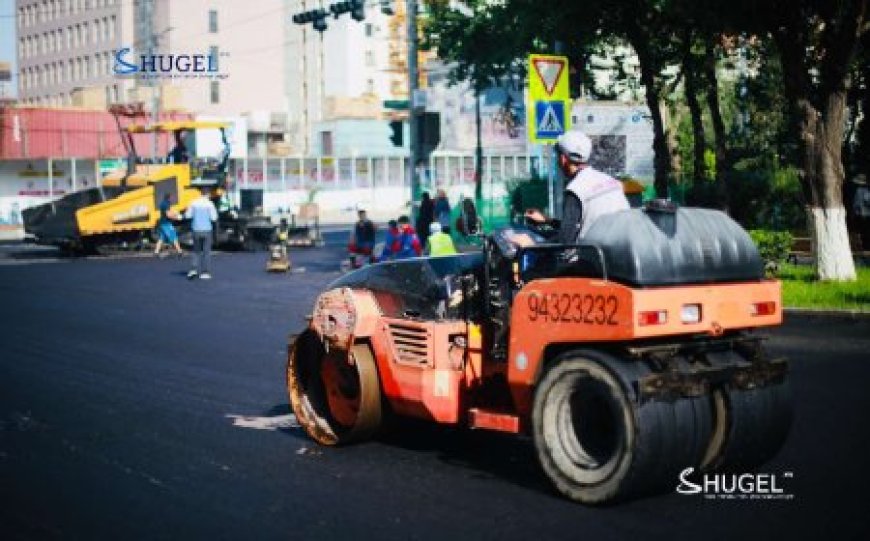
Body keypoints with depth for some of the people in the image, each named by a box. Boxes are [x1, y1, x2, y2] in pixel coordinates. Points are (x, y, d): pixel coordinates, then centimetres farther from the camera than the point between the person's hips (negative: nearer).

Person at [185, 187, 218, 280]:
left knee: (197, 251, 16)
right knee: (206, 251, 7)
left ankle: (194, 269, -1)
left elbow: (188, 215, 1)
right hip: (207, 230, -3)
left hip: (196, 230, 3)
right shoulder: (209, 204, -10)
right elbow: (213, 218, -13)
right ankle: (204, 273, 5)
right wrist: (214, 212, 7)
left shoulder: (194, 203, -2)